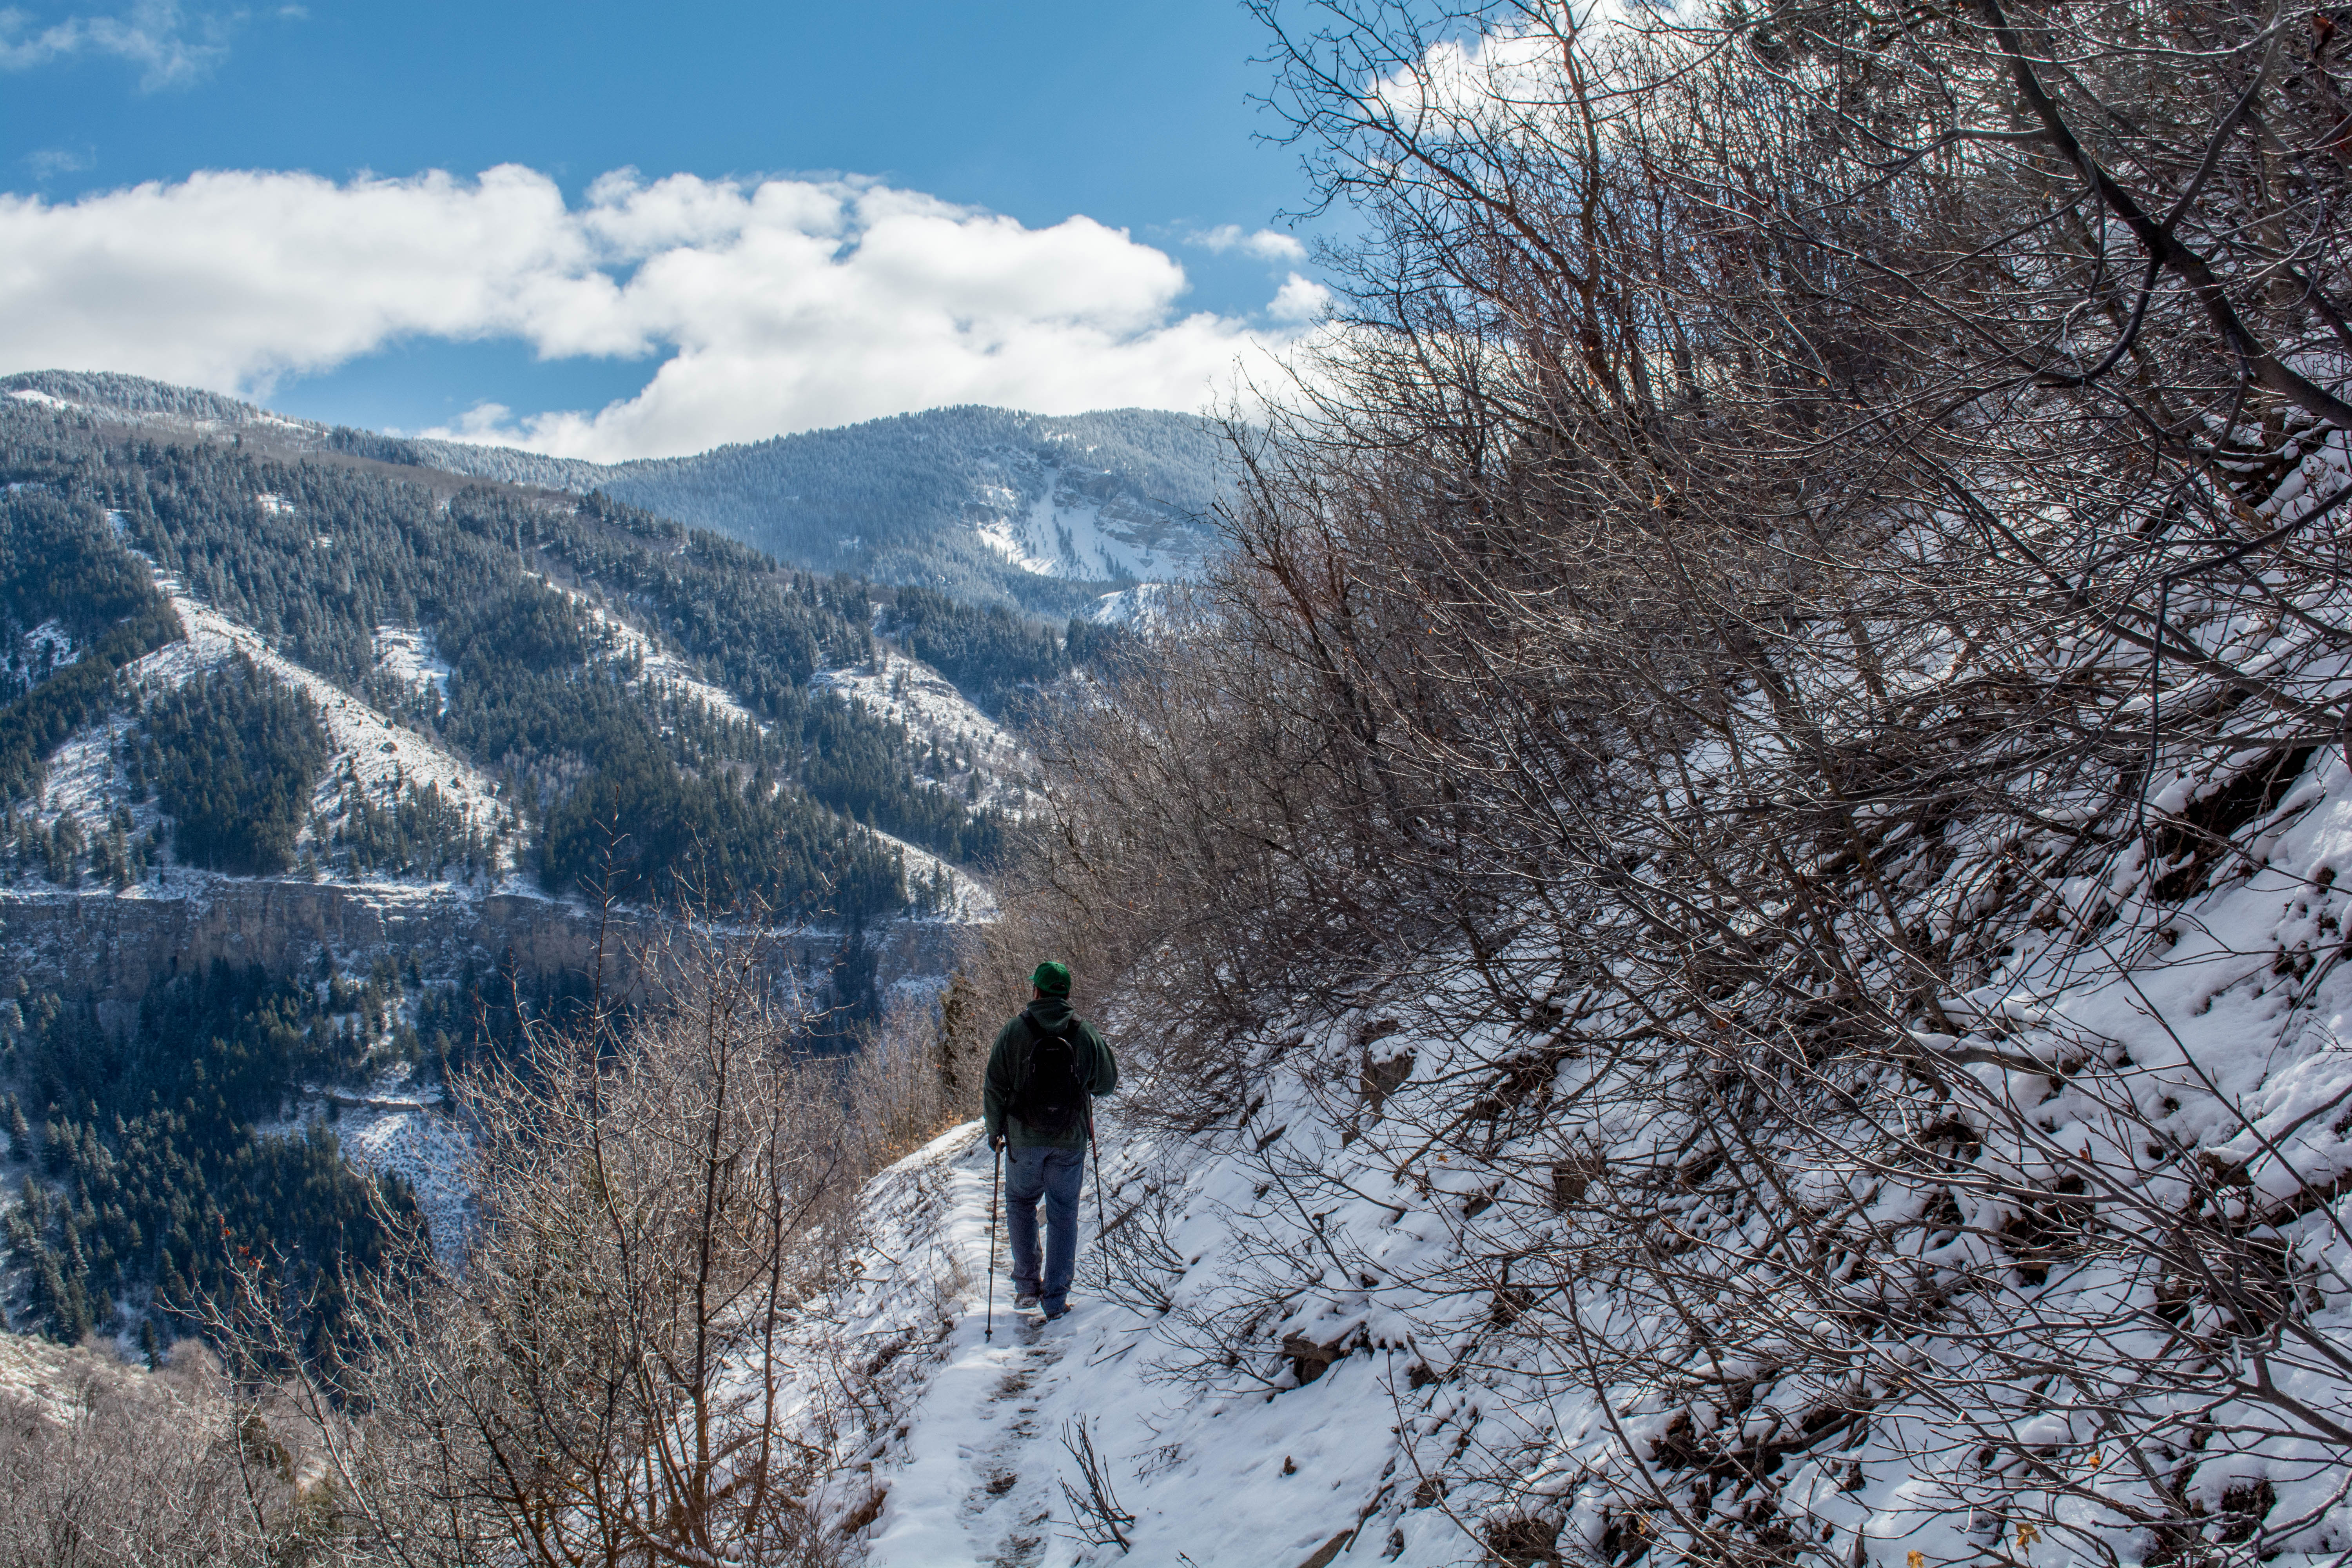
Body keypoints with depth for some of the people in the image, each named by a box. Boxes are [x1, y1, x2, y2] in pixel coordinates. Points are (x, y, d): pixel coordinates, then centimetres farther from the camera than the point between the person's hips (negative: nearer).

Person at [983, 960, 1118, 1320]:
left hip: (1024, 1138, -1)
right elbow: (1107, 1082, 5)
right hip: (1070, 1141, 1)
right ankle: (1056, 1297, 10)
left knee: (1020, 1202, 21)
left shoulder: (1015, 1031, -10)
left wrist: (995, 1130, 8)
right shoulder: (1086, 1034, -6)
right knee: (1063, 1213, 10)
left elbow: (994, 1086, -7)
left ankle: (1027, 1284, 13)